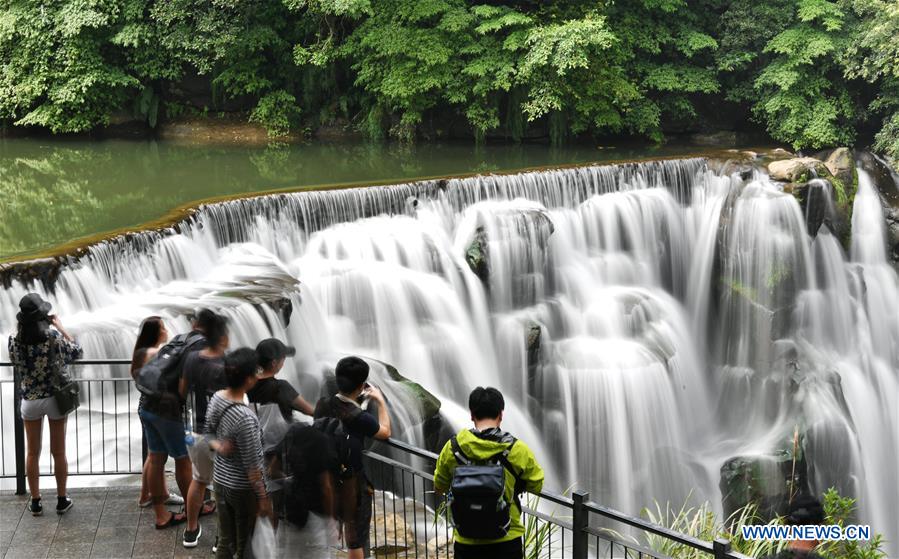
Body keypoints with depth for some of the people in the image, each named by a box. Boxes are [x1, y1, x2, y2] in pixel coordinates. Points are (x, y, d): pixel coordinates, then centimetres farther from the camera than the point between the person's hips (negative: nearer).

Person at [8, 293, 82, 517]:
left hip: (30, 400, 2)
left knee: (32, 453, 14)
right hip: (55, 398, -2)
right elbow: (76, 353, -2)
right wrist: (60, 327, 2)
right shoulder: (53, 335, -16)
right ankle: (62, 500, 19)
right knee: (59, 452, 10)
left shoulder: (15, 339, -10)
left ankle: (35, 502, 19)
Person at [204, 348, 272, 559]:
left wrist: (219, 445, -2)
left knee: (225, 541, 19)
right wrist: (263, 497, -13)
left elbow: (209, 433, 12)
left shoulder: (216, 398, -6)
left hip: (220, 480, 7)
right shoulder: (245, 417, -30)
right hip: (243, 488, -7)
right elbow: (252, 466, -22)